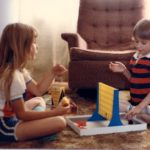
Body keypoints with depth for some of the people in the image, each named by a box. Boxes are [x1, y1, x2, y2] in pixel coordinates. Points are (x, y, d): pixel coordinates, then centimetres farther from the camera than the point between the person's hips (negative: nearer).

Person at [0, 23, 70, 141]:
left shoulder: (19, 69, 7)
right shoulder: (12, 76, -25)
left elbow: (38, 90, 17)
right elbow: (22, 114, -22)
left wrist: (52, 73, 7)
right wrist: (54, 112, -21)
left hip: (11, 116, 10)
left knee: (39, 101, 31)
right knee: (59, 122, -22)